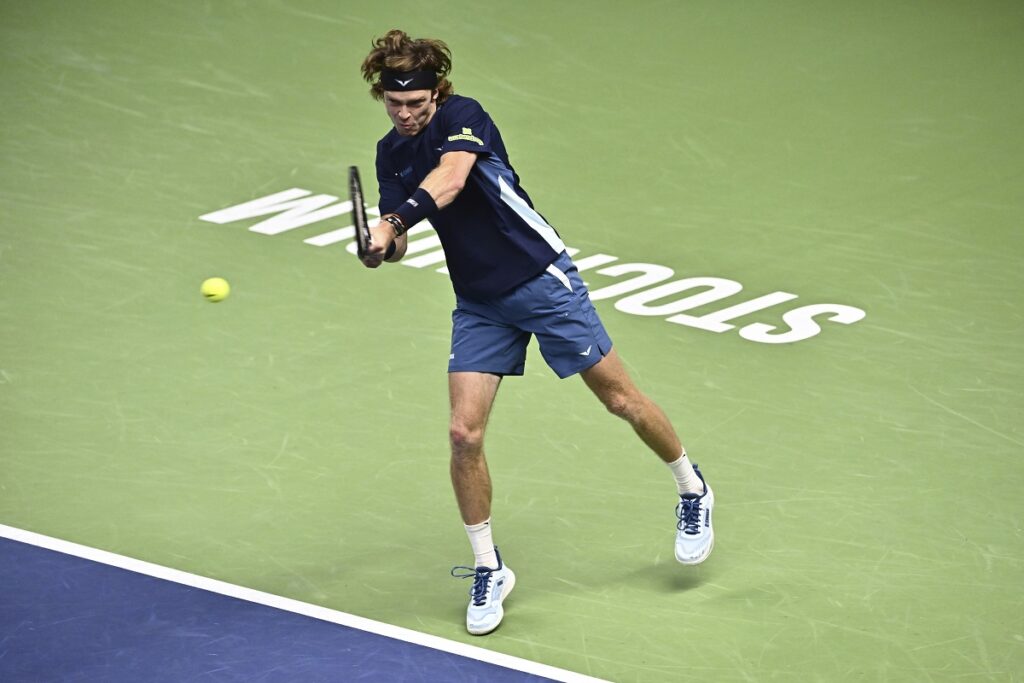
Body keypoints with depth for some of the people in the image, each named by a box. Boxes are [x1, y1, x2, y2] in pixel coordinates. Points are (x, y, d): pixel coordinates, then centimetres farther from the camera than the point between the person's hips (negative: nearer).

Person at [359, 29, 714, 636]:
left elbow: (451, 179, -38)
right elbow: (395, 238, -1)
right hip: (479, 306, 5)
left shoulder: (463, 117, -18)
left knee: (620, 398, 6)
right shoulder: (392, 153, 3)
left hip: (542, 279, -5)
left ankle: (693, 492, 31)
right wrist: (385, 245, -25)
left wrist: (397, 221, -53)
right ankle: (488, 569, 7)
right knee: (465, 434, -7)